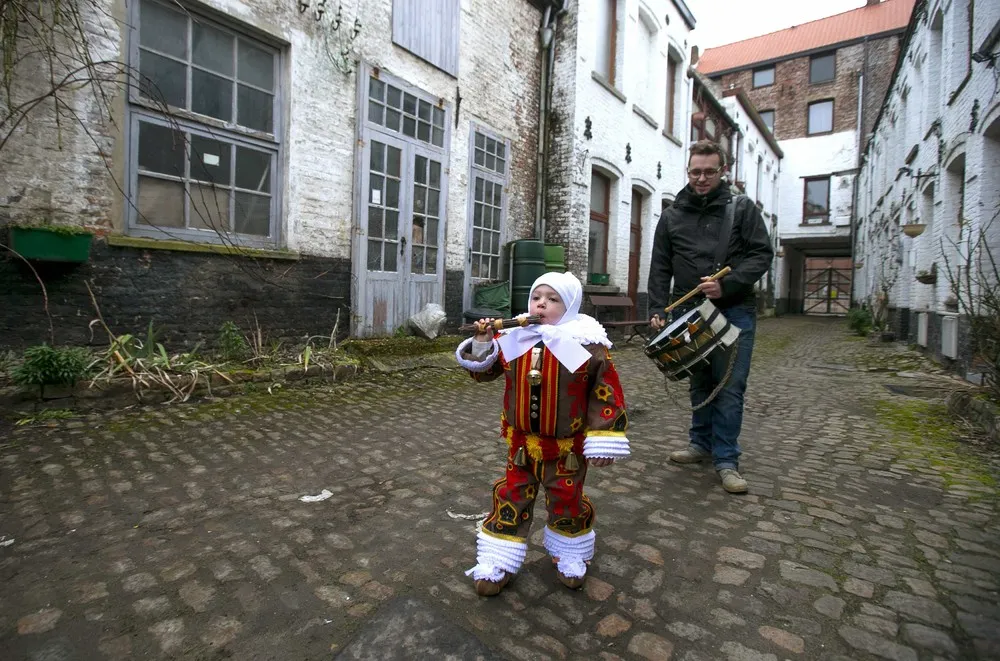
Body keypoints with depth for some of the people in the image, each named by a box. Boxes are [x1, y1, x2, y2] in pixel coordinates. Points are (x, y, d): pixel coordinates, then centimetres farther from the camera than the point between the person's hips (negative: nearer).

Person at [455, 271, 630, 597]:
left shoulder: (588, 345, -15)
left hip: (567, 448, -2)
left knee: (567, 502, 16)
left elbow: (607, 394, -12)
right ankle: (498, 562, 31)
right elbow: (482, 370, 6)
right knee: (510, 499, 13)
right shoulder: (512, 339, -4)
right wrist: (482, 343, -13)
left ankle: (570, 557, 42)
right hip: (521, 444, 3)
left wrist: (603, 440, -14)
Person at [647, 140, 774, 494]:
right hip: (689, 311, 3)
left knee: (730, 386, -4)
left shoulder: (742, 208, 5)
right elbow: (660, 267, 8)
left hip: (734, 310, -2)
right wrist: (657, 309, -2)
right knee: (700, 382, 11)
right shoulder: (672, 215, 11)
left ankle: (726, 459, 5)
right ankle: (702, 442, 26)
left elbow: (762, 253, -1)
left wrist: (727, 285, -15)